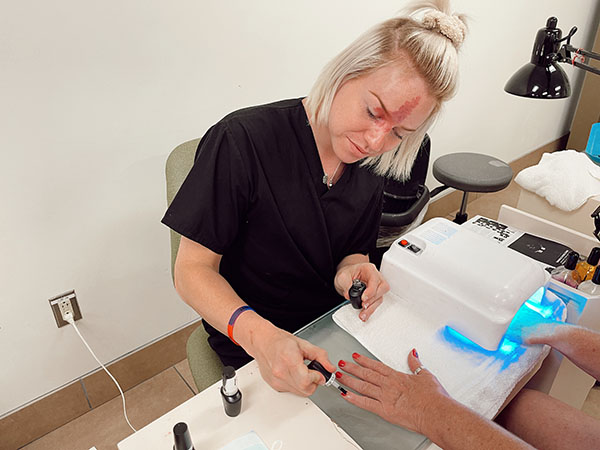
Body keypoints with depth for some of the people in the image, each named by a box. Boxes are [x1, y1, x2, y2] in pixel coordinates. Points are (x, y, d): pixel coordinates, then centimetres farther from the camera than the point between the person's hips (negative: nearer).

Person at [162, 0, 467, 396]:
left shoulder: (370, 163, -2)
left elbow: (353, 252, 7)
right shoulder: (242, 141, -21)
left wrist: (348, 273, -18)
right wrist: (257, 334, -35)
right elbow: (193, 270, -18)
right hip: (253, 347, -5)